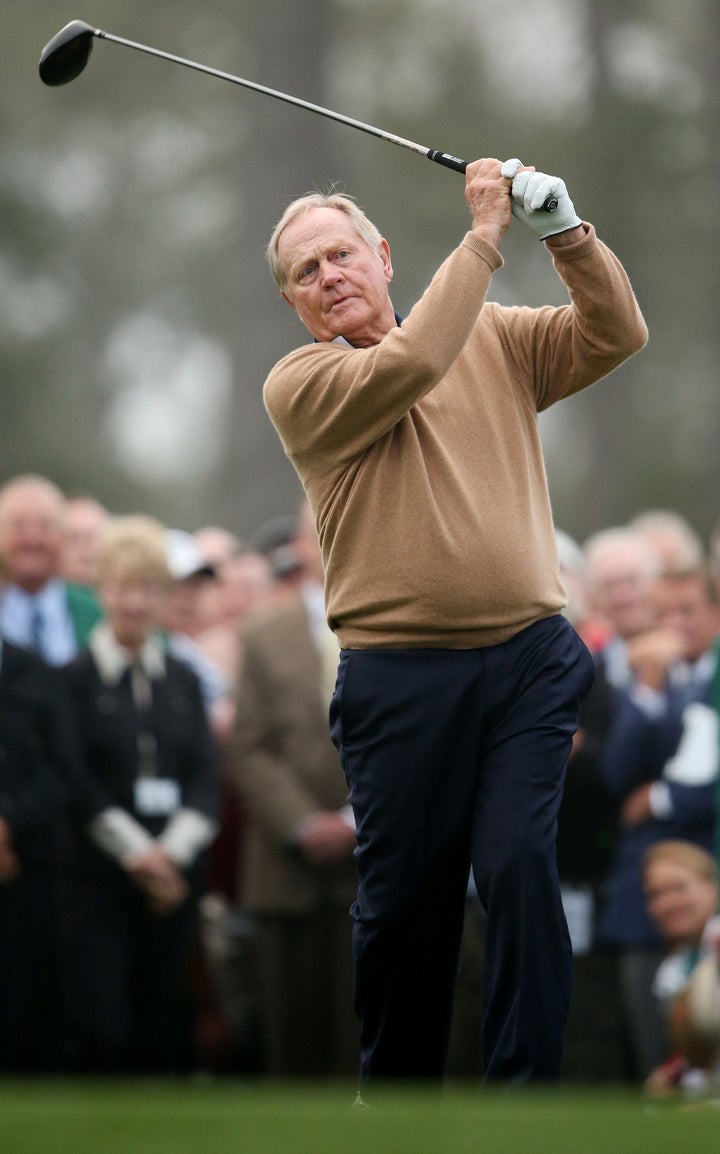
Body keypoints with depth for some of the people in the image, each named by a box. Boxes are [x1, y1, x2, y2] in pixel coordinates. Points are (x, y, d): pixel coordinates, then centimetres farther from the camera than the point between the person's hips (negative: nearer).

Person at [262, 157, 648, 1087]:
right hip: (400, 677, -1)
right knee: (402, 894, 6)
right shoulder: (298, 386, 0)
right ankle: (395, 1088, 24)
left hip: (528, 661, 1)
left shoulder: (493, 338, 13)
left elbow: (616, 334, 4)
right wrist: (485, 236, -12)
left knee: (520, 868, -12)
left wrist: (563, 232, -10)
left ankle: (526, 1090, -8)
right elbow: (412, 362, -17)